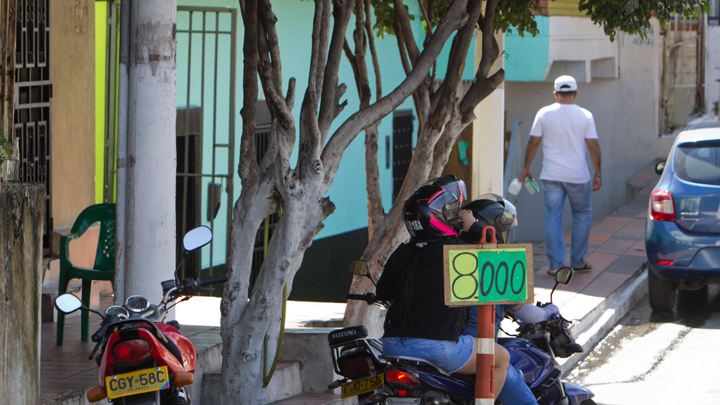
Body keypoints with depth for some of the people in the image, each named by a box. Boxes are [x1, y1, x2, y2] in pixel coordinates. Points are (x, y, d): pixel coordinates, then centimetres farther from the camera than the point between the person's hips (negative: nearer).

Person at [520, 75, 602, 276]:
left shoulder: (544, 114, -1)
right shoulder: (585, 116, -3)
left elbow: (533, 143, 1)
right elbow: (593, 146, -3)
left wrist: (526, 168, 13)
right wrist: (598, 173, 6)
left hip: (551, 176, 0)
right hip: (578, 176, 0)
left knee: (553, 218, 4)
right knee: (582, 215, 17)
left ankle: (556, 264, 0)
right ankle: (578, 261, 19)